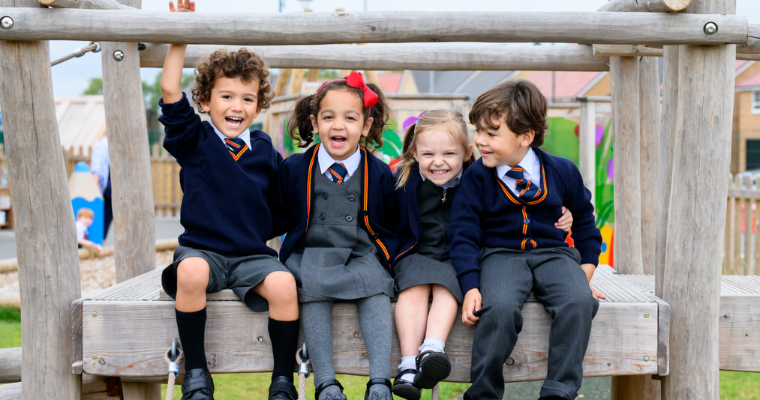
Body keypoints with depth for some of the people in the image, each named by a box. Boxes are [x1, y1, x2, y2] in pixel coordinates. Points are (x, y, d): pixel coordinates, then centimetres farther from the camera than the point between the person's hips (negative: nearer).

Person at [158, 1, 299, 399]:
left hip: (253, 255, 2)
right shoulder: (194, 140, 4)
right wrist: (180, 41, -9)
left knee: (283, 284, -29)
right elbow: (170, 92, -8)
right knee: (191, 272, -36)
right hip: (202, 248, -1)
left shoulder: (264, 149, 11)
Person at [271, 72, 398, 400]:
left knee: (376, 286, -31)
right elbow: (281, 216, 15)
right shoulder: (294, 168, 6)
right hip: (311, 253, 0)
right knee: (312, 286, -32)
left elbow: (391, 224, 16)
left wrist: (385, 254, 2)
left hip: (363, 254, 0)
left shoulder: (379, 173, 6)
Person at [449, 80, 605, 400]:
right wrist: (470, 287, -13)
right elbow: (463, 233, -1)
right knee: (499, 308, -34)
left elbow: (584, 220, 19)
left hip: (554, 253, 2)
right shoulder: (476, 177, -1)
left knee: (579, 301, -29)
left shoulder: (562, 171, 4)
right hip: (499, 254, -2)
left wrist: (586, 269, 12)